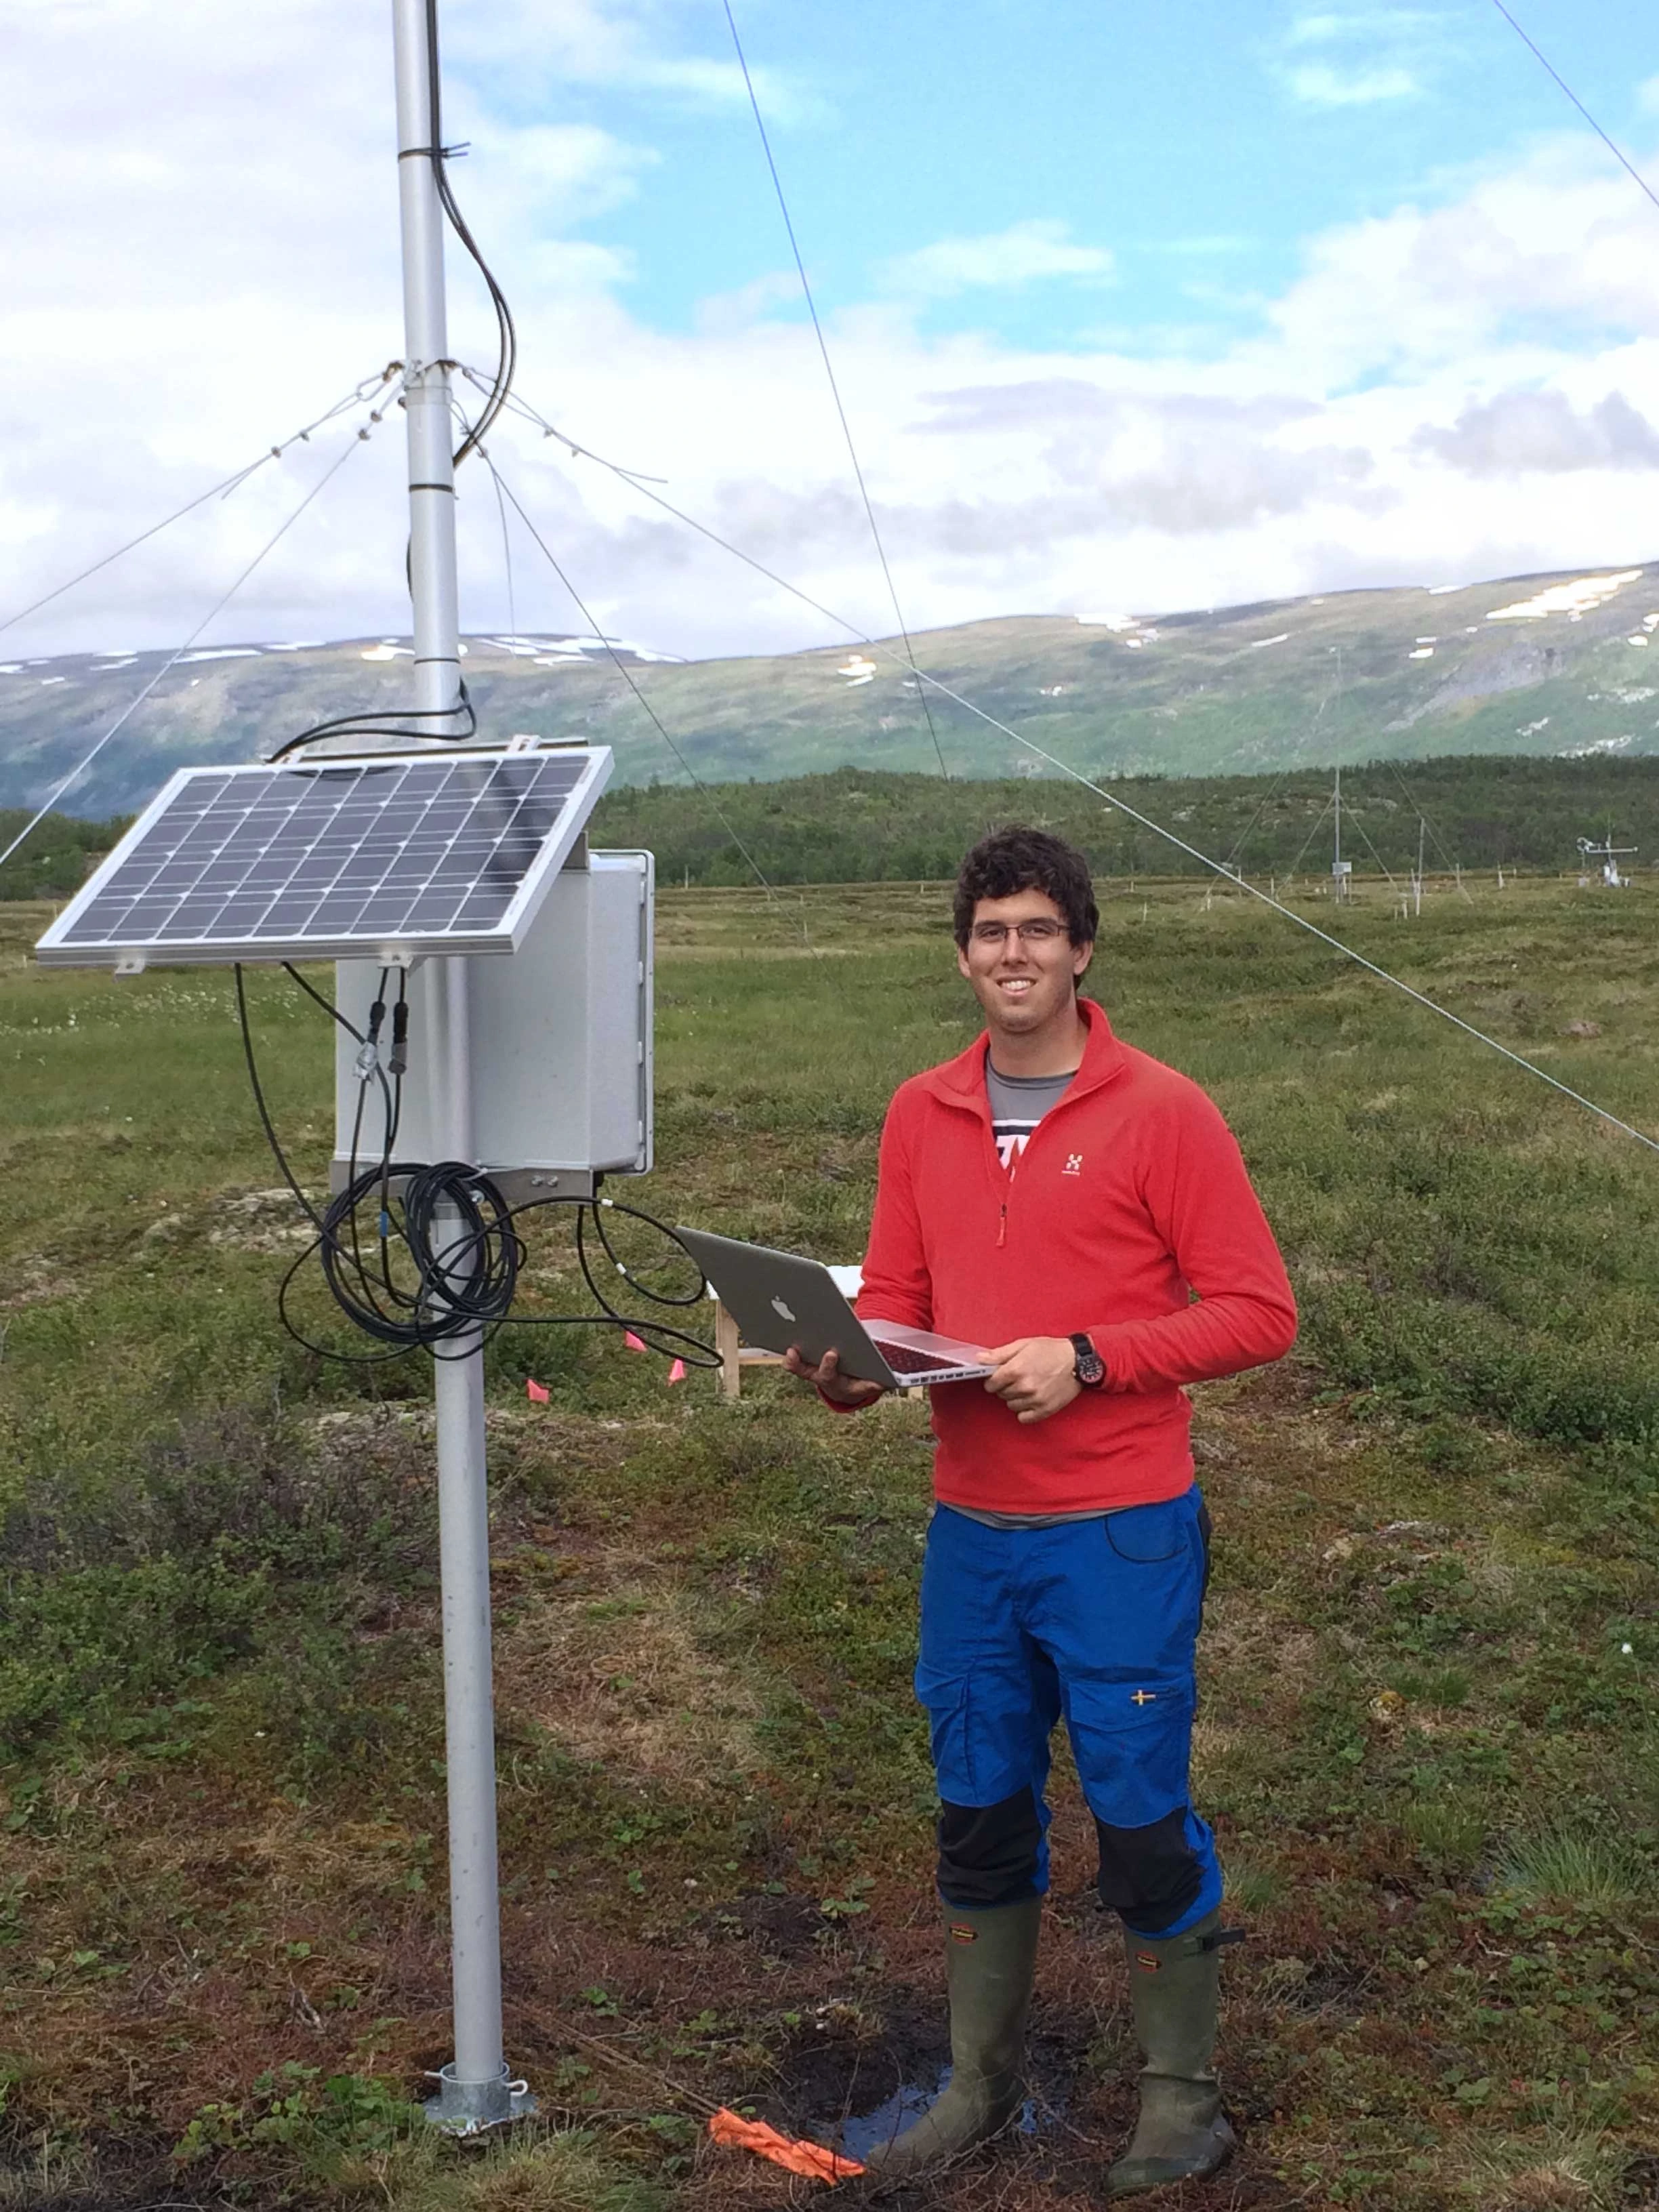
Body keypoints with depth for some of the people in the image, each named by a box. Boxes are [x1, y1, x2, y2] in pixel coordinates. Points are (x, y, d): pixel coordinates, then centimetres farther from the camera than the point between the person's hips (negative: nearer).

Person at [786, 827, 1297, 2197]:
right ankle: (981, 2082, 31)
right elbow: (896, 1303, 12)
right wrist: (847, 1368, -10)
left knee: (1142, 1816, 4)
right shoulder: (922, 1116, 7)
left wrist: (1087, 1359, -18)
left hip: (1121, 1536, -4)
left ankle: (1184, 2097, 24)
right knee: (980, 1813, 14)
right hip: (972, 1532, 5)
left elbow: (1258, 1310, -9)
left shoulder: (1162, 1114, -8)